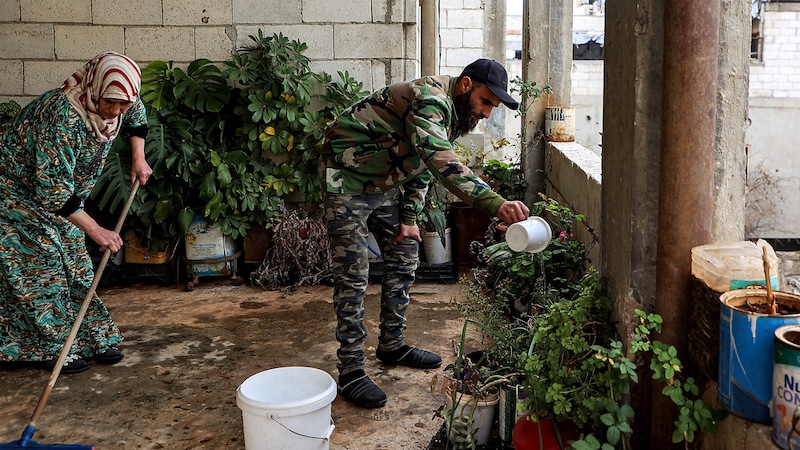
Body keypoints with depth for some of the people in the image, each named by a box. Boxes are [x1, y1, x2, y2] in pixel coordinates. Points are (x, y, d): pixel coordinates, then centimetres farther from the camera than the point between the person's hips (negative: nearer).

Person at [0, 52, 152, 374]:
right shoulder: (61, 116, -38)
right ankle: (48, 349, 6)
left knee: (74, 261, 9)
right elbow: (53, 190, -36)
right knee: (40, 267, -6)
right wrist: (95, 230, -34)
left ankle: (93, 338, 17)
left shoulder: (115, 104, -15)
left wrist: (138, 158, 2)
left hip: (60, 192, 8)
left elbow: (136, 112, 13)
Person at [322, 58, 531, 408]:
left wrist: (409, 217, 4)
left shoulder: (455, 114, 4)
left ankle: (392, 345, 26)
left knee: (404, 259, 11)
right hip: (349, 184, -10)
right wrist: (496, 204, -53)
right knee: (353, 276, -8)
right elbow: (444, 166, -44)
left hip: (385, 186, 10)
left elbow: (423, 166, 12)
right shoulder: (429, 101, -28)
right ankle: (350, 372, -1)